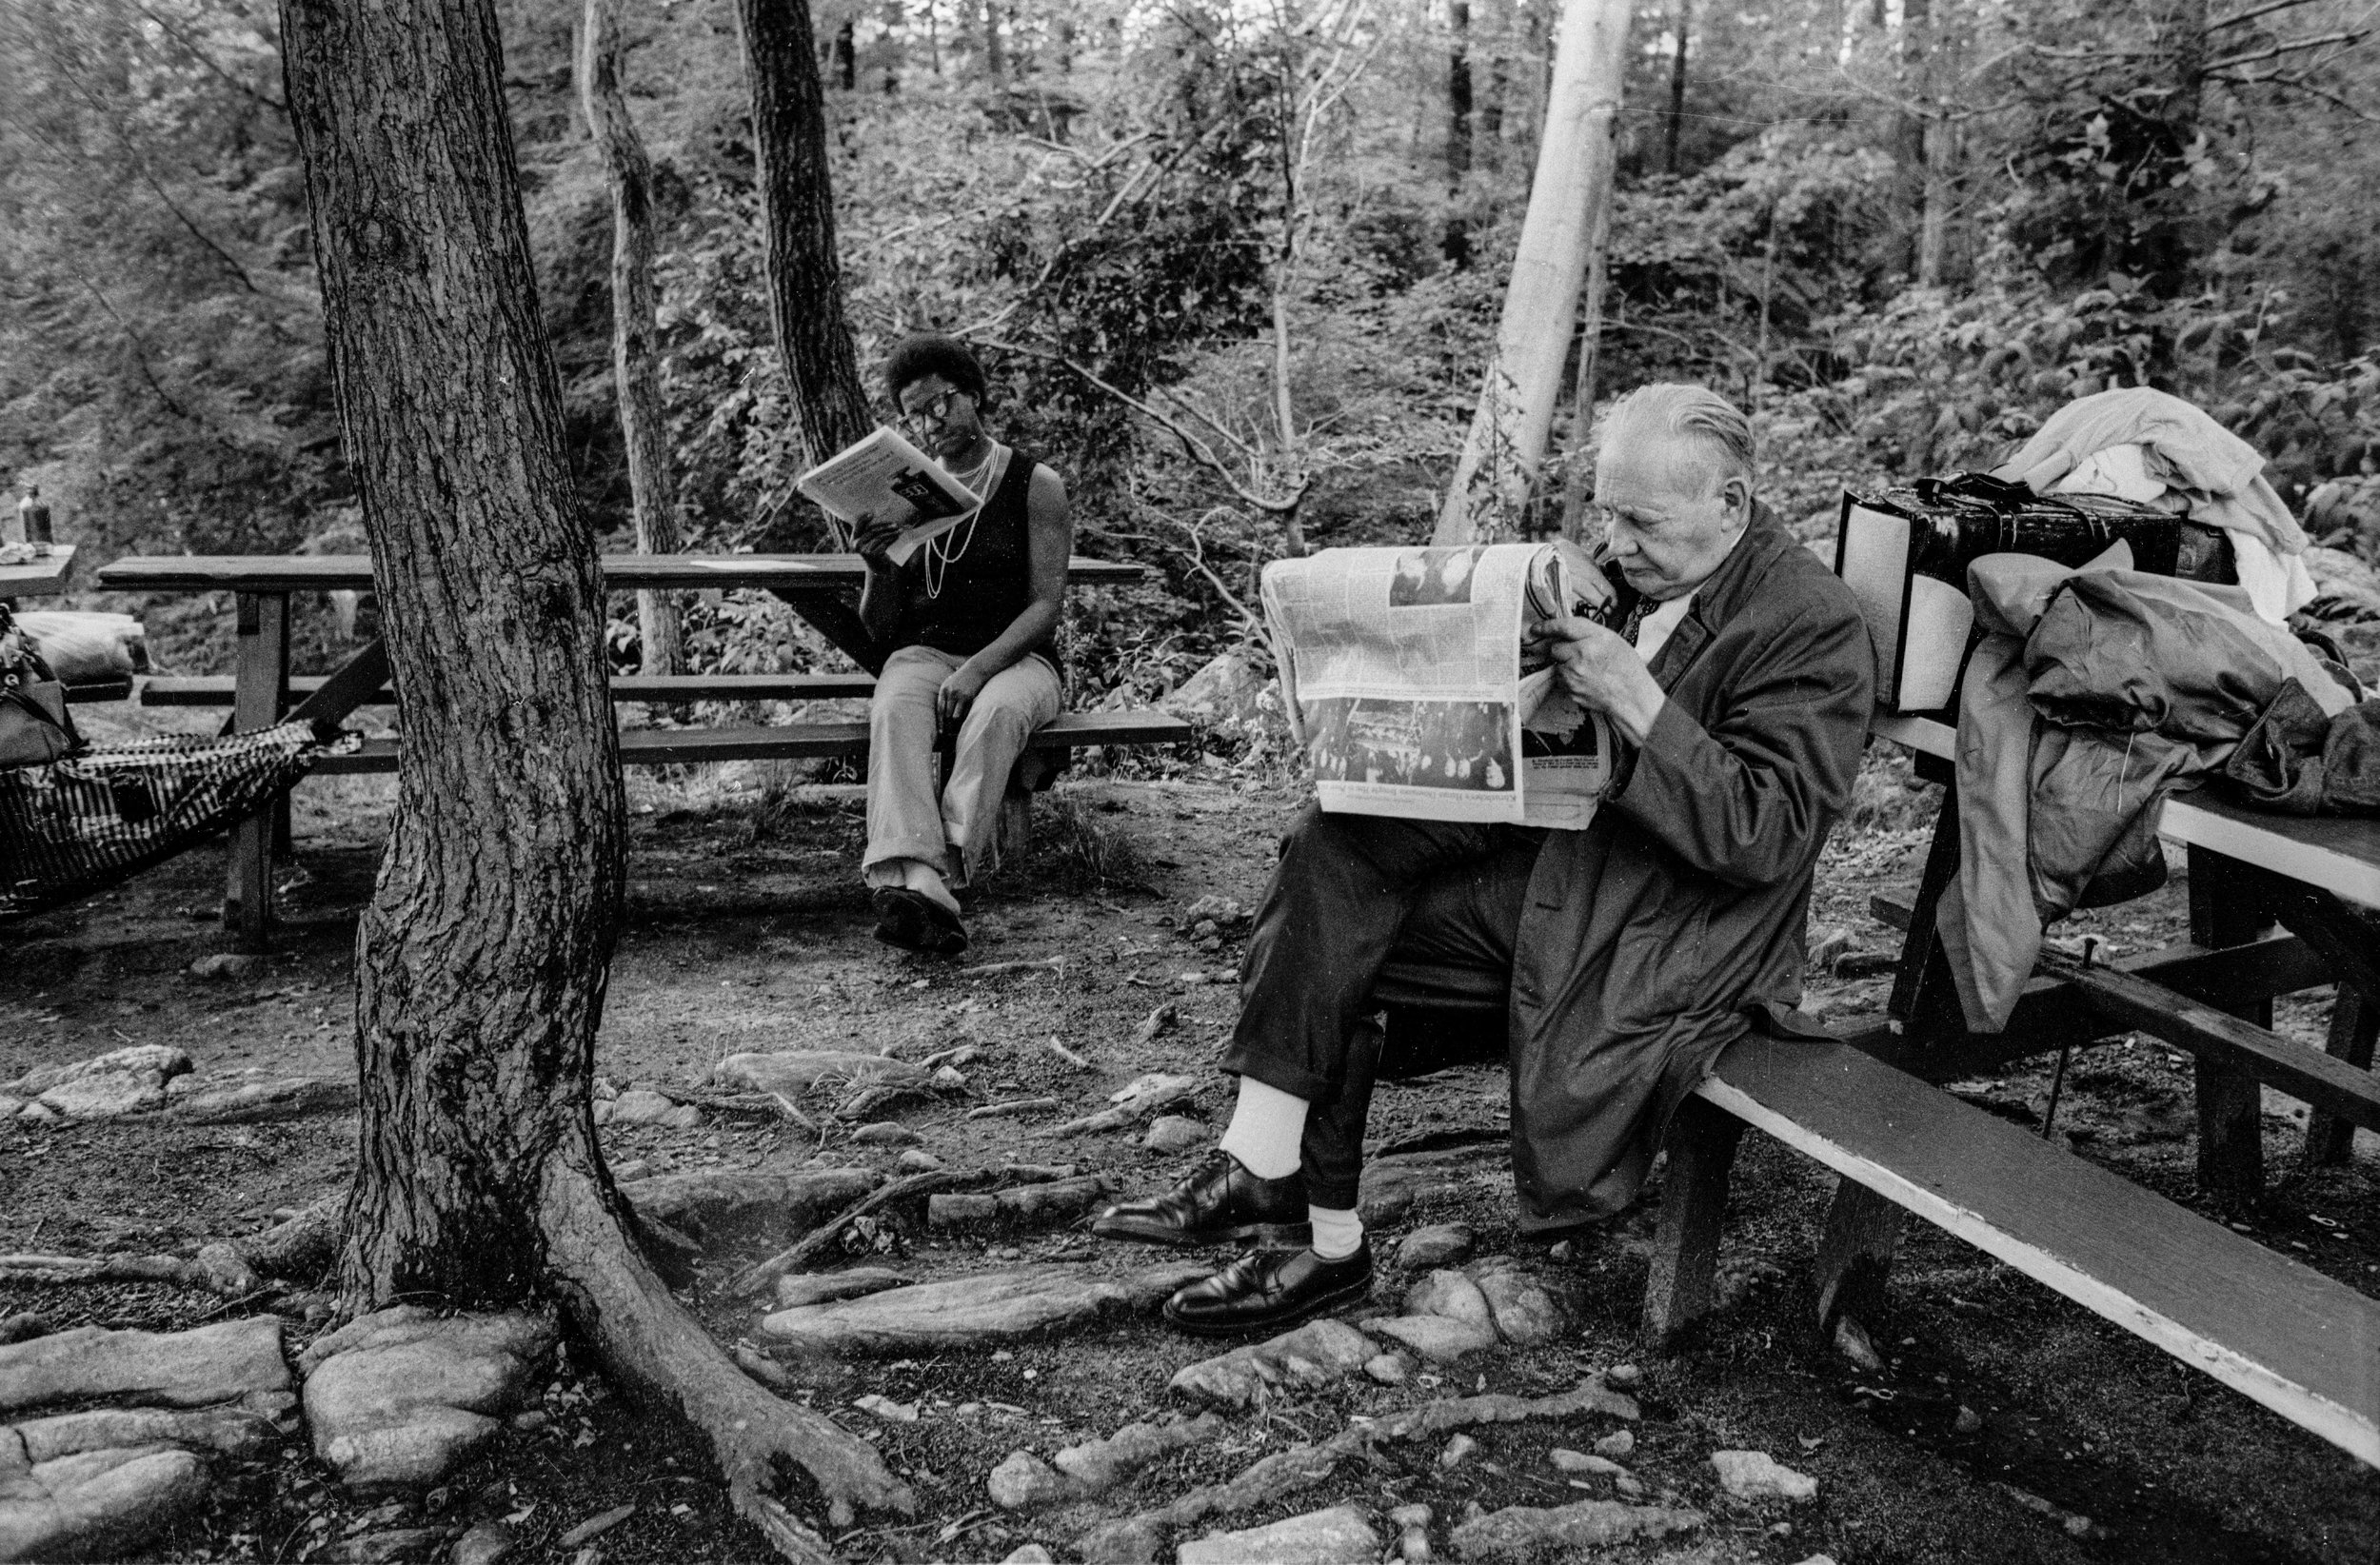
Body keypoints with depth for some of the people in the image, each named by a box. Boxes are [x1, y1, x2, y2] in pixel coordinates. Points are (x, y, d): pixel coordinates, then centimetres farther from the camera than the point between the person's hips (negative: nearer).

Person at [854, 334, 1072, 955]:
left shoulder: (1036, 485, 3)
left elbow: (1046, 606, -6)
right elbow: (881, 630, 11)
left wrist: (980, 667, -22)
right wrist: (879, 571, -11)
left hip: (1016, 657, -1)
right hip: (924, 652, 2)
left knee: (997, 710, -37)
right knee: (894, 711, -34)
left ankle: (946, 867, -45)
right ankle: (916, 882, -51)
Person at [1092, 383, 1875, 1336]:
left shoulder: (1813, 624, -13)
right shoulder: (1618, 571, 8)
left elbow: (1766, 837, -20)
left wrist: (1635, 701, -27)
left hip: (1663, 939, -8)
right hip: (1549, 853, 8)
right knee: (1333, 848, -13)